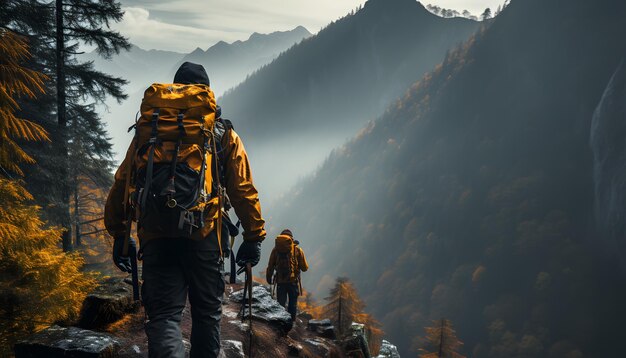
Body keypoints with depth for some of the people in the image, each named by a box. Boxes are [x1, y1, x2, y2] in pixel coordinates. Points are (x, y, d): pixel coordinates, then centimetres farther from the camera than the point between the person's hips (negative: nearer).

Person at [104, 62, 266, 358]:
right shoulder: (222, 133, 8)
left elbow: (122, 184, 9)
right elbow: (242, 190, 3)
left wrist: (118, 235, 15)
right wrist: (254, 236, 8)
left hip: (156, 238, 1)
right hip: (204, 237, 0)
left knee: (164, 315, -1)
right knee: (207, 312, 16)